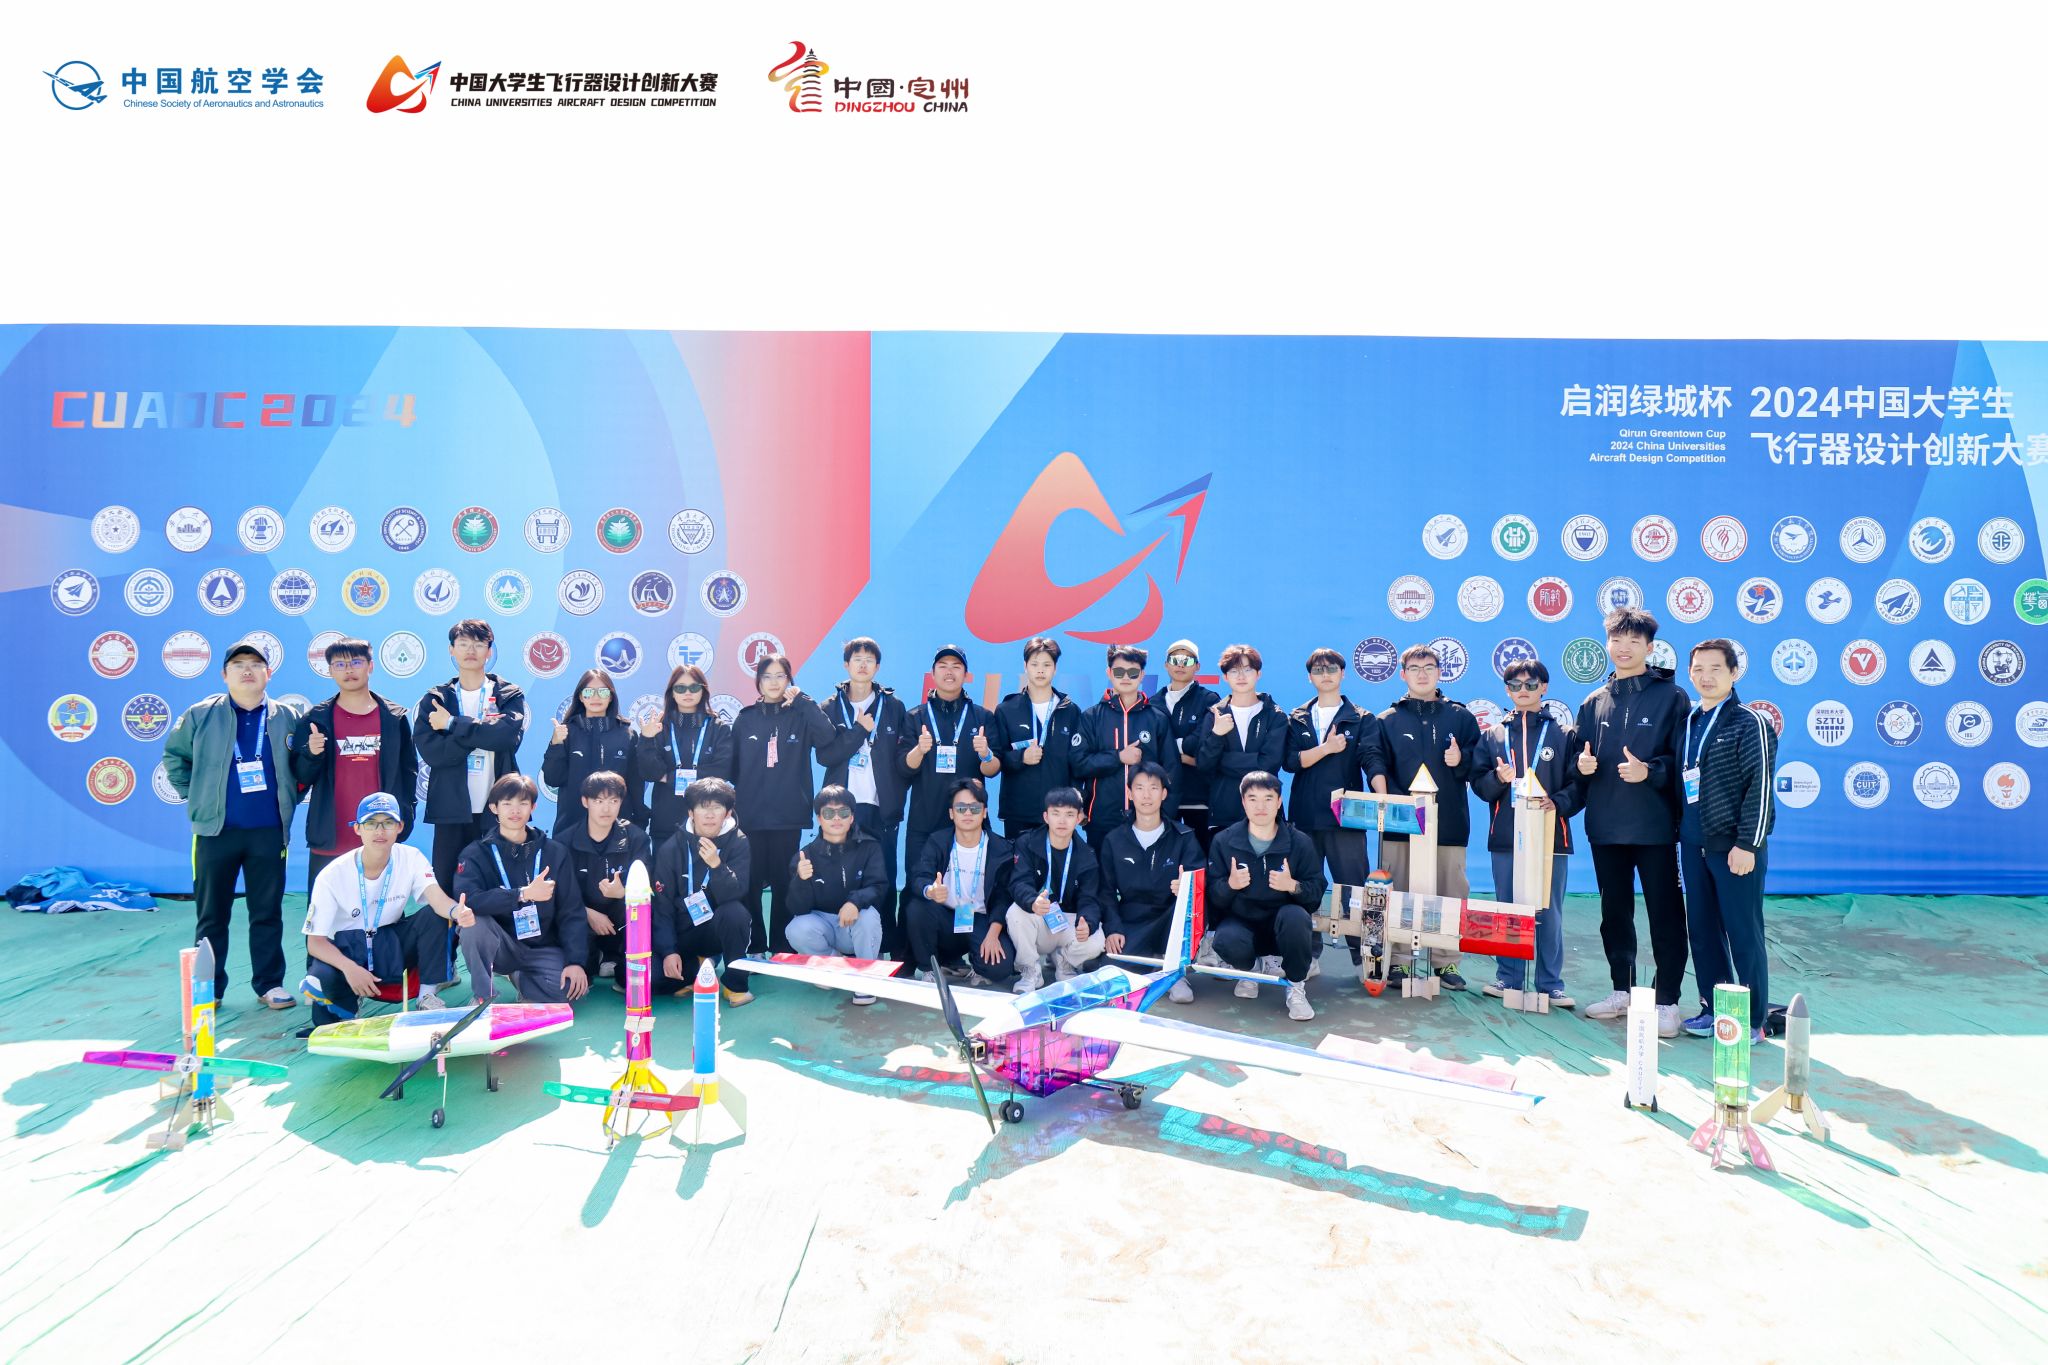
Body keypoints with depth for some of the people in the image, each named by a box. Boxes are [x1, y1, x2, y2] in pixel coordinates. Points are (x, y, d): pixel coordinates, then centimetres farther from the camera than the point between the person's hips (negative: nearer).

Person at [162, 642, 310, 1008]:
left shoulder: (289, 716, 4)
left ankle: (270, 983, 15)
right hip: (215, 831, 0)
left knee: (268, 912, 6)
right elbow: (174, 756, 12)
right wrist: (194, 797, 5)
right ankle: (208, 988, 17)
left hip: (269, 831, 0)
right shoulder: (201, 715, 2)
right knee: (212, 914, 7)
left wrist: (290, 798, 4)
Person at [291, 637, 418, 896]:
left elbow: (408, 770, 9)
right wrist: (311, 754, -15)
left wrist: (404, 815, -1)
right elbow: (300, 776, 5)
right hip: (328, 842, 0)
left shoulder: (395, 717, 7)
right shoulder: (315, 719, 5)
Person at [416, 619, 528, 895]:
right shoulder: (434, 700, 10)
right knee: (446, 889, 4)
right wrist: (483, 733, -12)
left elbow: (509, 735, -15)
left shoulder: (509, 696, 7)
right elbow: (430, 750, -7)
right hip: (452, 810, 1)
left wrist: (453, 724, -11)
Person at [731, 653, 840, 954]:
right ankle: (754, 948, 12)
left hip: (788, 816, -1)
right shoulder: (745, 719, 9)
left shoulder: (800, 716, 3)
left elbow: (827, 737, -17)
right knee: (750, 884, 1)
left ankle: (781, 949, 14)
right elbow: (733, 768, 10)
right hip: (751, 816, 1)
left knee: (783, 884, 4)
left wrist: (803, 700, -15)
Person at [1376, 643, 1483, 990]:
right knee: (1397, 894, -1)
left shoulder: (1460, 717, 12)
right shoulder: (1388, 720, 10)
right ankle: (1396, 961, 7)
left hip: (1450, 822, 1)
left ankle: (1447, 964, 11)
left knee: (1450, 894, 1)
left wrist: (1462, 760, -12)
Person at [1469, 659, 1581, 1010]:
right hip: (1505, 836, 2)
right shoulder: (1493, 735, 11)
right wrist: (1498, 777, -13)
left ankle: (1551, 983, 10)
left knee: (1549, 911, 1)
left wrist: (1557, 803, -17)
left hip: (1550, 835, -2)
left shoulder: (1563, 734, 6)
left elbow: (1579, 783, 1)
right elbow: (1478, 783, 8)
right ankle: (1507, 977, 17)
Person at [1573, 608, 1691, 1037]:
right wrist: (1581, 766, -7)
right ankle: (1622, 990, 26)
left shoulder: (1671, 696, -1)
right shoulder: (1594, 702, 11)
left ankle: (1667, 1001, 9)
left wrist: (1649, 771, -21)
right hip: (1605, 825, 5)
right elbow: (1577, 760, 15)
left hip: (1655, 824, -4)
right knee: (1614, 912, 13)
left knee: (1665, 913, 1)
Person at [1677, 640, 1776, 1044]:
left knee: (1744, 932, 0)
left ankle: (1754, 1019, 10)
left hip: (1734, 845, -6)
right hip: (1693, 844, 6)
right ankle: (1713, 1009, 22)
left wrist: (1747, 844, -15)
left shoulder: (1749, 722, -6)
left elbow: (1760, 787, -11)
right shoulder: (1689, 723, 13)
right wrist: (1680, 831, 10)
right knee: (1702, 930, 11)